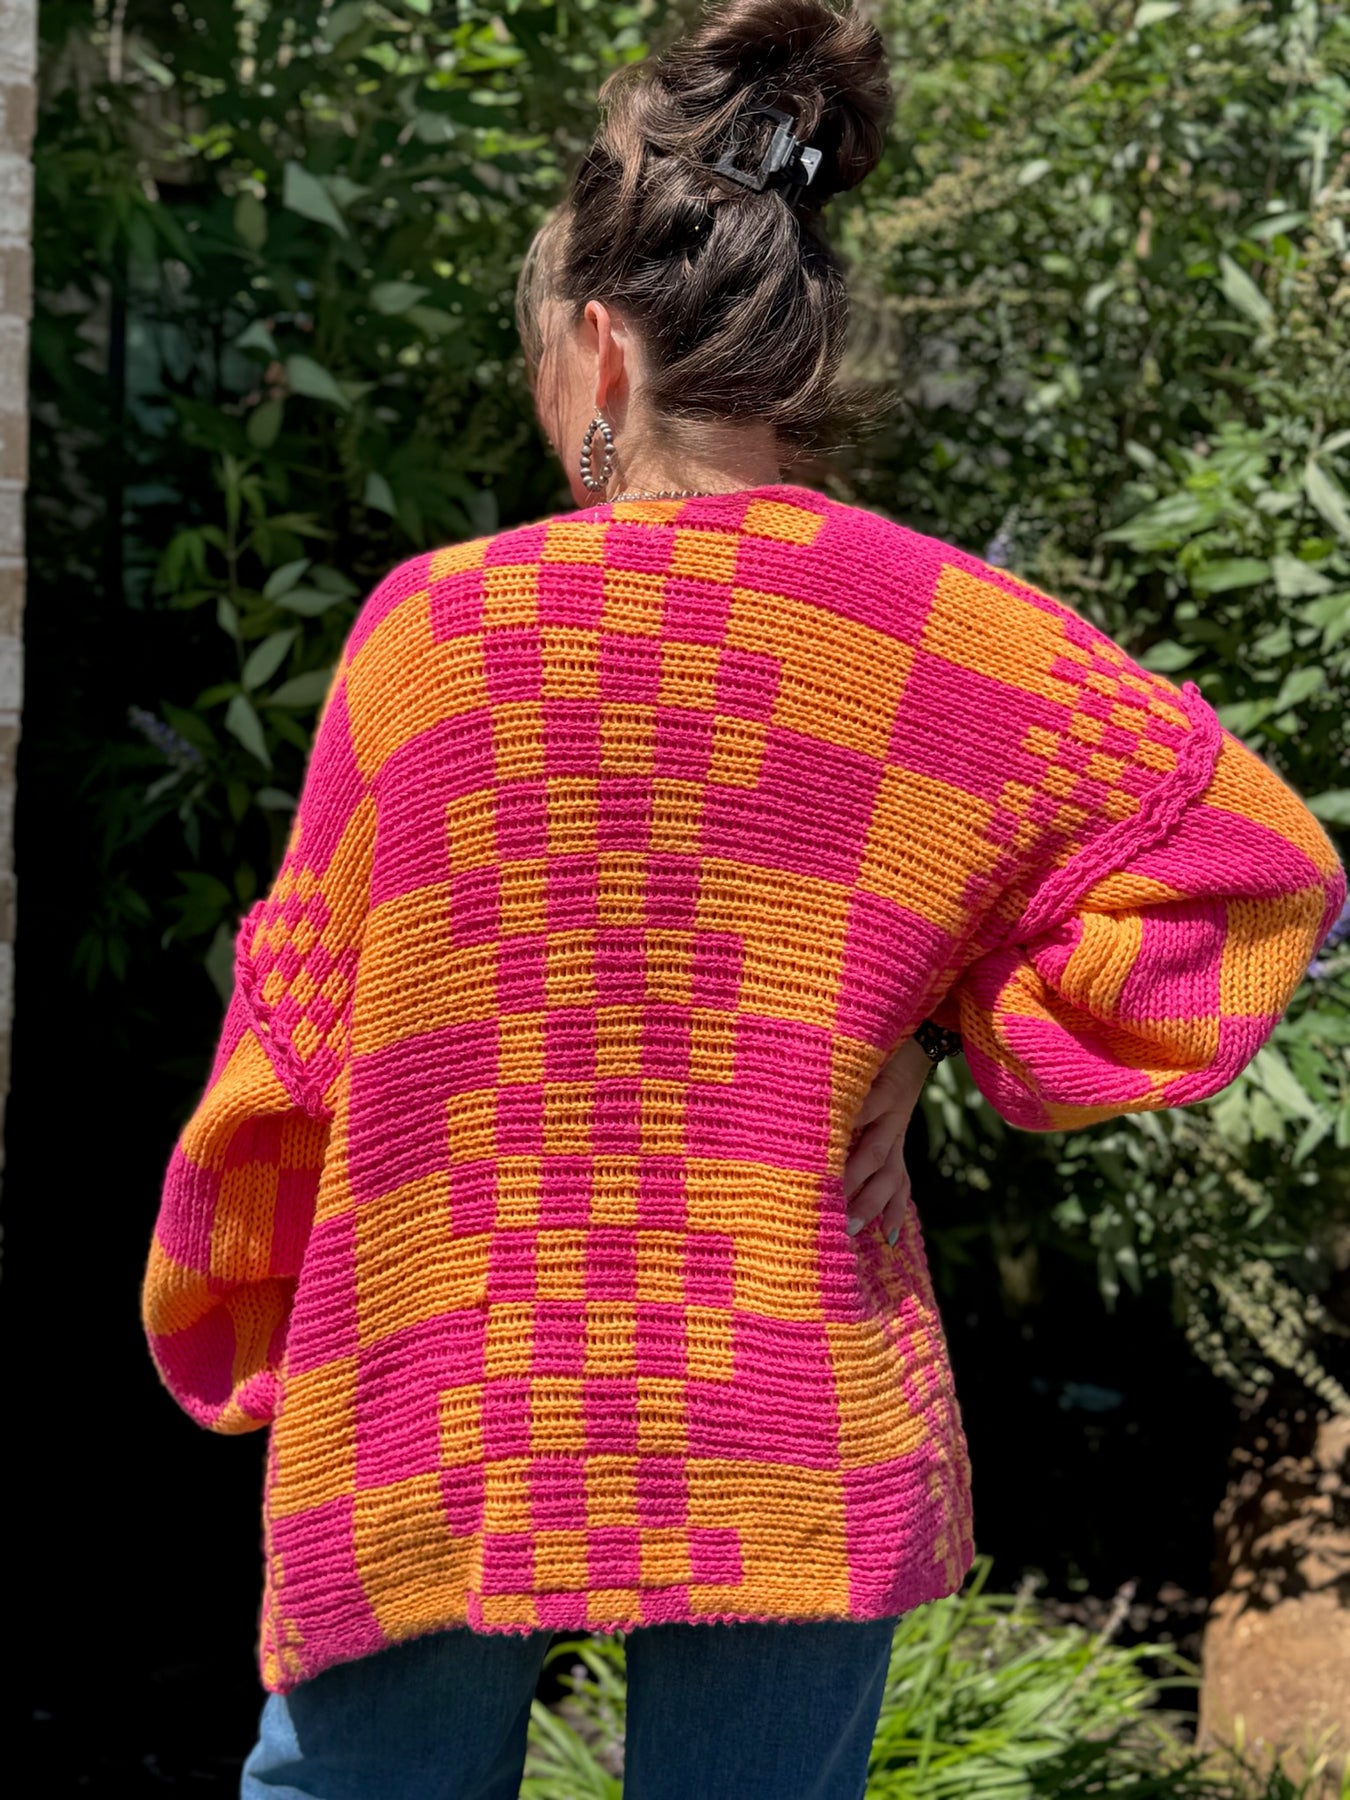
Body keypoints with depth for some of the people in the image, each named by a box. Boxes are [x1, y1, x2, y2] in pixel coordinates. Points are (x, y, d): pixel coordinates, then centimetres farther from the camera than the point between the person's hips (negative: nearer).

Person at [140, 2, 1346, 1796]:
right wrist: (948, 1029, 2)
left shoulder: (434, 623, -8)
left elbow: (295, 1035, 0)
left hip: (433, 1439, -1)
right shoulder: (950, 635, -3)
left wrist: (236, 1339, 16)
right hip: (794, 1444, 2)